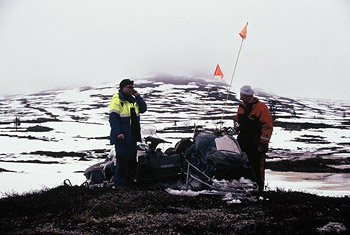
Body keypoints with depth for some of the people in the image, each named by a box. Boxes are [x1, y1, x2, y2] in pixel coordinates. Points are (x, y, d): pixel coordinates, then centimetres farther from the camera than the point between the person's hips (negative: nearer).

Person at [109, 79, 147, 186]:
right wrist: (118, 133, -22)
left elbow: (143, 109, 11)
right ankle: (119, 183, -2)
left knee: (132, 159, 13)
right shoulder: (117, 100, -9)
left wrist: (137, 96, 1)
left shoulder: (133, 100, 16)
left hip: (133, 136, 8)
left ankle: (130, 180, 22)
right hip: (122, 137, -8)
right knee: (122, 159, -7)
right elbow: (113, 118, -15)